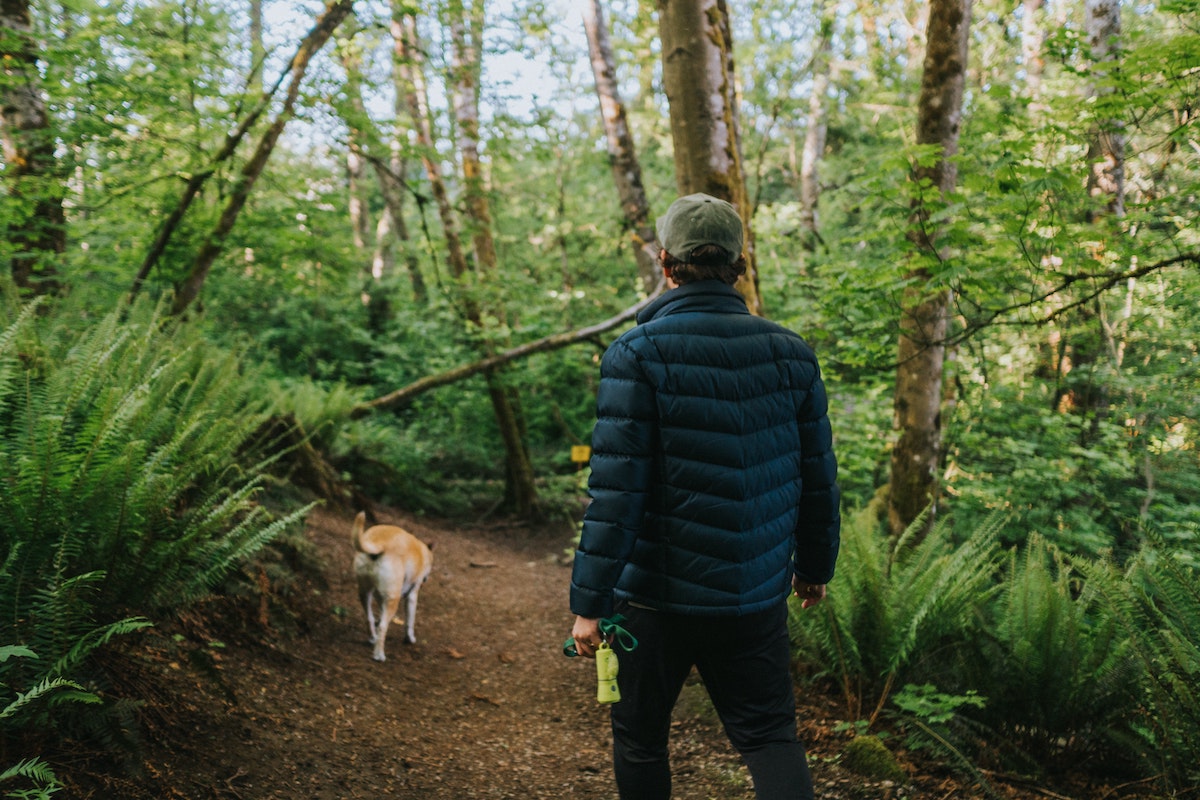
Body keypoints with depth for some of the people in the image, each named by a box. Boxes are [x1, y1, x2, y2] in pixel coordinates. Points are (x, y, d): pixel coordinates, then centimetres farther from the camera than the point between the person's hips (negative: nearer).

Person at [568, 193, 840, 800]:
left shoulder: (636, 355, -13)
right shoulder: (790, 353, 1)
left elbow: (616, 490, -18)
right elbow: (817, 475, 7)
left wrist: (589, 602, -12)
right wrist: (815, 565, 21)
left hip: (657, 594, -3)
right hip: (758, 595, 4)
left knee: (640, 735, 16)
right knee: (768, 732, 13)